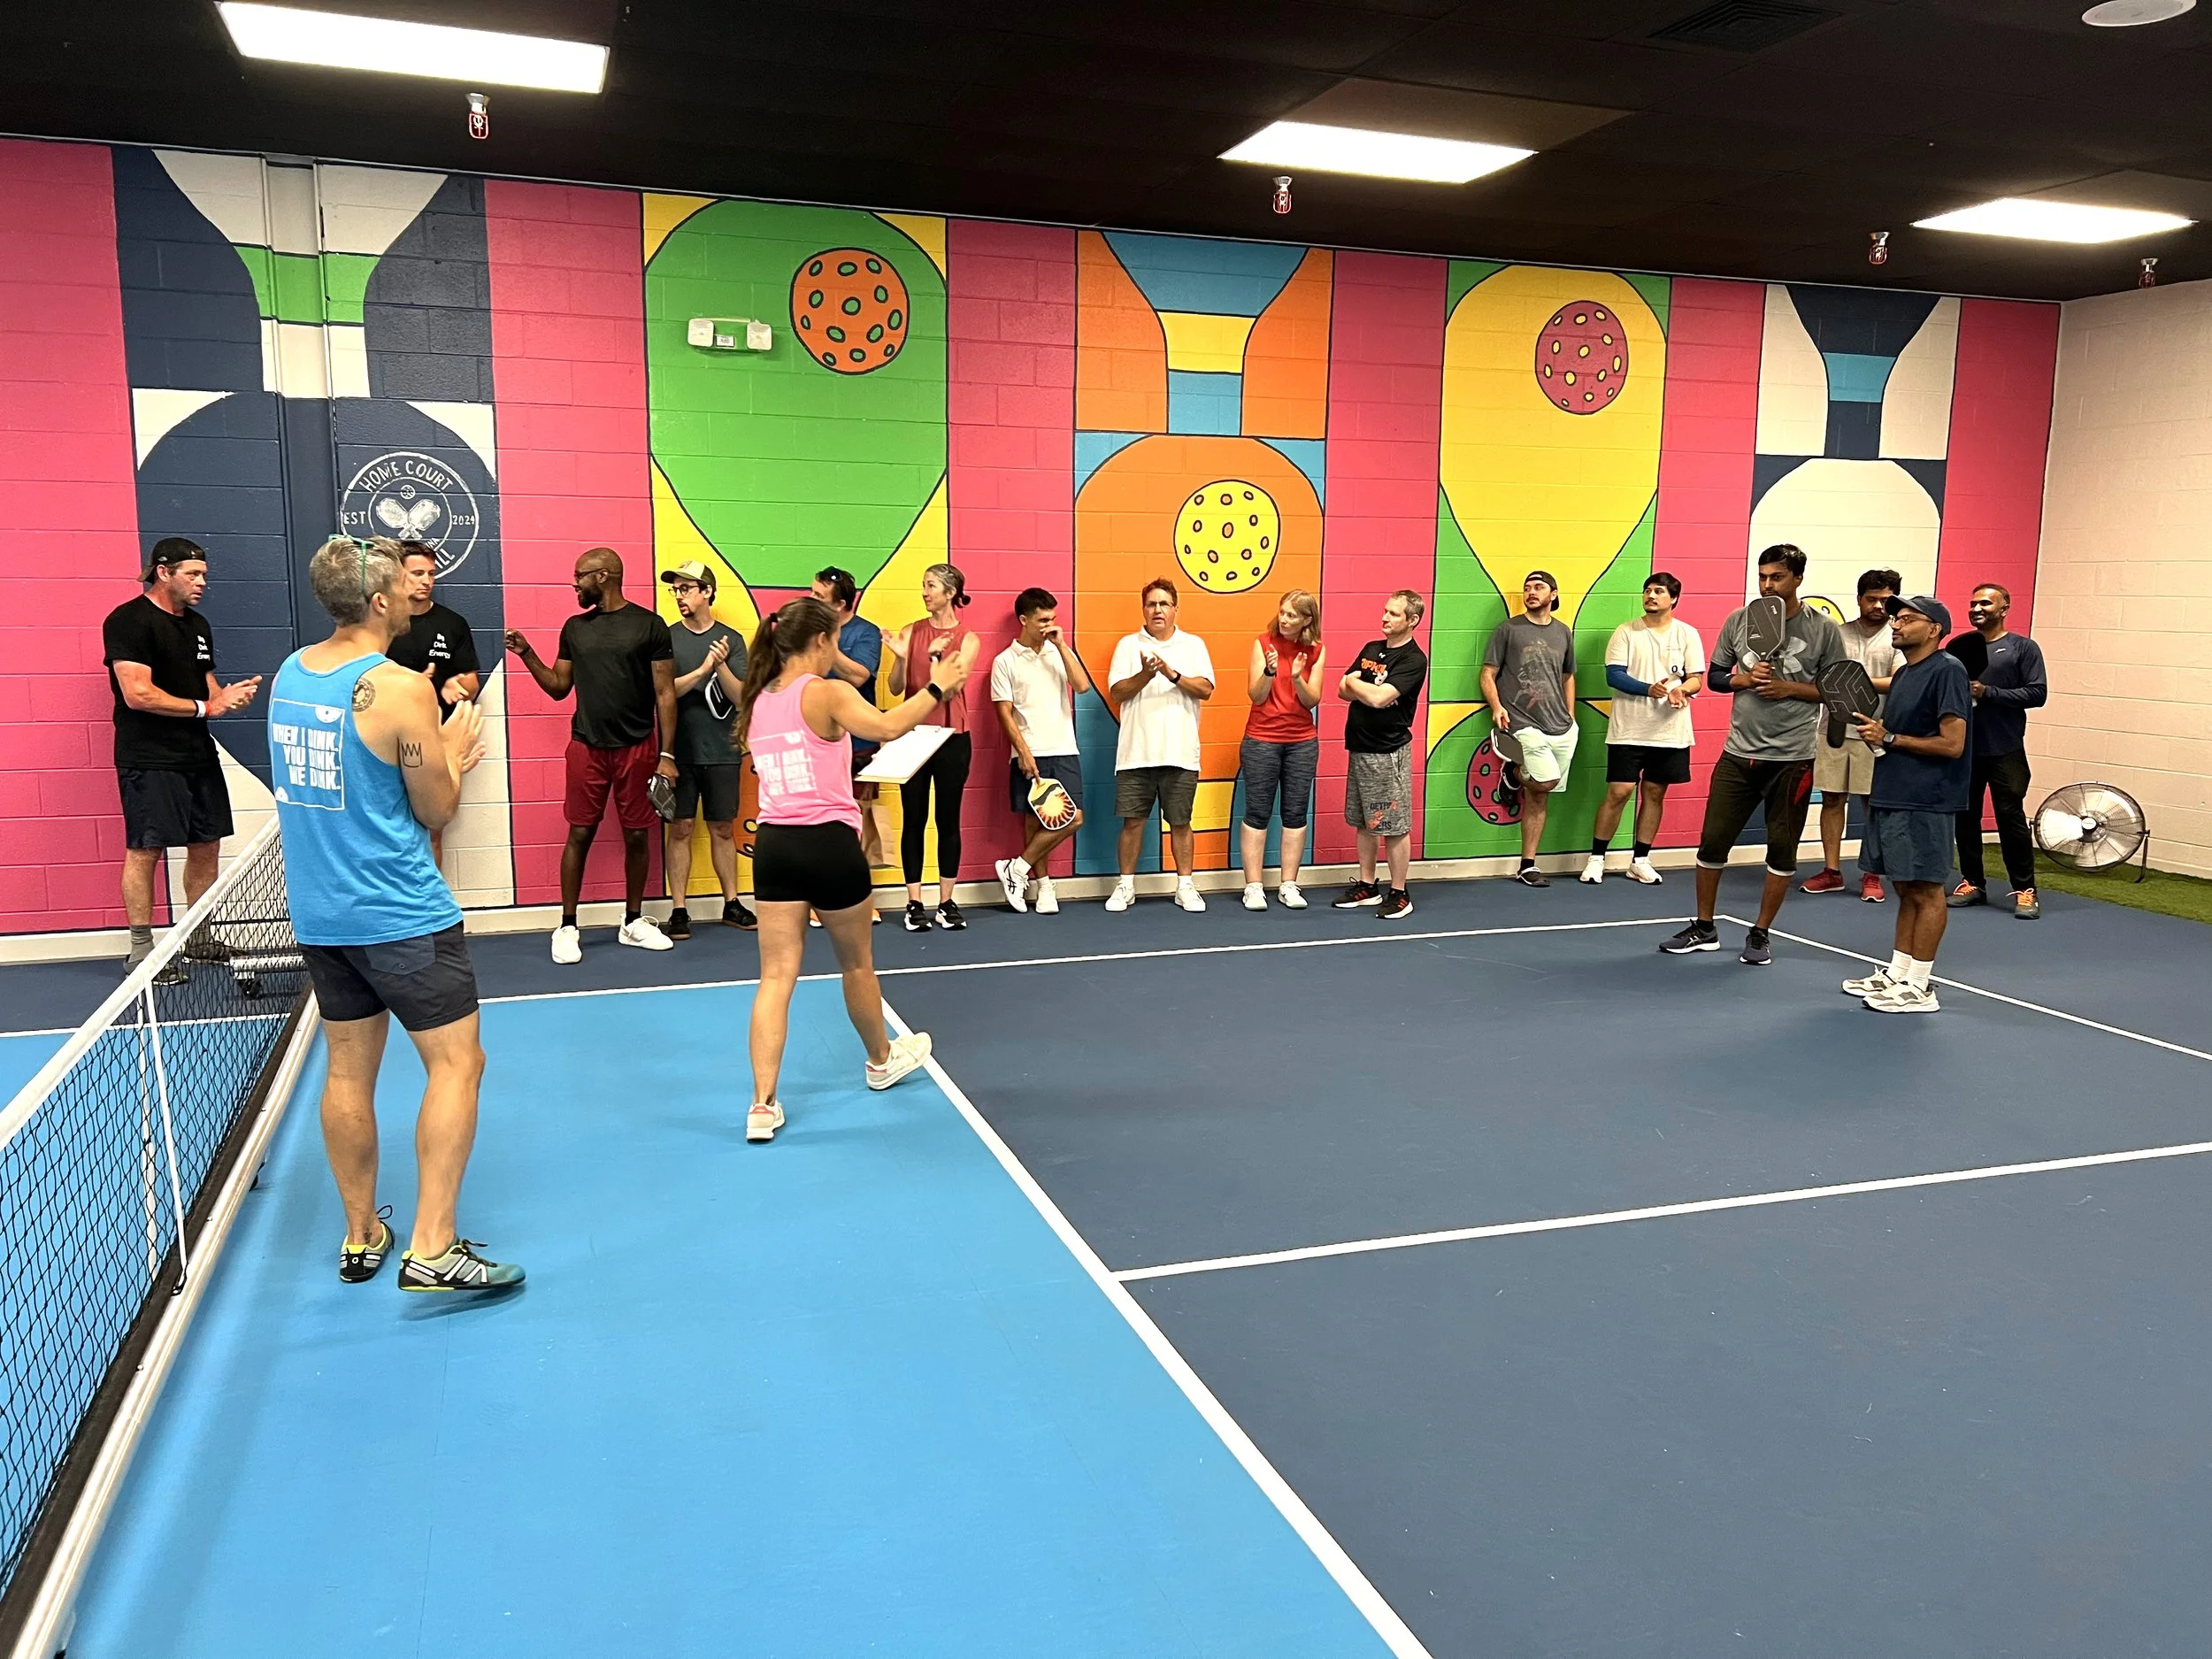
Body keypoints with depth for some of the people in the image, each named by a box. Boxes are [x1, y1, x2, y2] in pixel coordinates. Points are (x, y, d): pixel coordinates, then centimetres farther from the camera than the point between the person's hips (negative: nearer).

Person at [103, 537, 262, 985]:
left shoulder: (197, 626, 16)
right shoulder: (128, 621, -10)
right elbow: (138, 694, -18)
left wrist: (228, 695, 0)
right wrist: (204, 707, -14)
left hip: (198, 755, 8)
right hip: (148, 760, -8)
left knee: (206, 846, 11)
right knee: (145, 850, -4)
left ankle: (197, 937, 25)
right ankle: (141, 952, 2)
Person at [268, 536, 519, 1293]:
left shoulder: (289, 675, 5)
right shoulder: (400, 689, -17)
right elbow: (436, 811, -8)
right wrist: (454, 752, 9)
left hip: (318, 912, 8)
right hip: (401, 916, -7)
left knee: (349, 1068, 15)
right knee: (456, 1063, -1)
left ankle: (362, 1236, 26)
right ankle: (432, 1250, -5)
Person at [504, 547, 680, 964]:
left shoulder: (649, 625, -3)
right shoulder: (575, 628, 9)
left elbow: (665, 693, -4)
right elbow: (558, 687, 16)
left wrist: (667, 755, -7)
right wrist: (527, 655, 1)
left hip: (637, 747, -2)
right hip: (587, 747, 2)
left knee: (637, 835, 6)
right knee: (579, 834, 2)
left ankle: (633, 922, 21)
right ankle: (567, 927, 10)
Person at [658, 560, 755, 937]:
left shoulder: (731, 640, 3)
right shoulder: (667, 639, 1)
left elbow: (741, 697, -3)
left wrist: (721, 665, -20)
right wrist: (702, 670, -21)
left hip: (722, 751, 1)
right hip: (680, 752, -1)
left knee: (723, 828, 9)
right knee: (680, 828, 0)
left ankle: (732, 905, 18)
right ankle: (679, 911, 5)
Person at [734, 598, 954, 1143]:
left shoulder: (757, 701, 10)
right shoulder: (827, 694, -11)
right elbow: (887, 726, -28)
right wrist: (937, 688, -18)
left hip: (774, 845, 5)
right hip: (828, 843, -5)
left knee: (776, 976, 3)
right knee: (856, 964, 17)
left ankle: (763, 1105, -3)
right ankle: (882, 1060, 40)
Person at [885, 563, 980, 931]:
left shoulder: (968, 639, -1)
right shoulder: (911, 631, 3)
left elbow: (950, 688, -12)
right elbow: (897, 688, -2)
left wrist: (936, 657, -26)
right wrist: (900, 658, -20)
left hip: (952, 738, -1)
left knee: (949, 819, 5)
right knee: (914, 819, 2)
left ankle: (946, 902, 13)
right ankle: (914, 904, 7)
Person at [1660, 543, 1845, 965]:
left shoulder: (1822, 628, -2)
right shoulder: (1738, 620, 4)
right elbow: (1714, 675, 10)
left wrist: (1789, 688, -14)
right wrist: (1744, 679, -10)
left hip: (1792, 757, -2)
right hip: (1738, 752, 2)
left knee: (1782, 848, 5)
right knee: (1713, 840, 4)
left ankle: (1760, 933, 19)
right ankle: (1704, 929, 19)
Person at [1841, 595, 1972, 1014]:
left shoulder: (1947, 670, -11)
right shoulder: (1902, 674, 17)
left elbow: (1952, 744, -17)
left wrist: (1889, 738, -14)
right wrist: (1872, 730, 4)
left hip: (1925, 802, -9)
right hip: (1891, 797, 9)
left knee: (1925, 891, -2)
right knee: (1906, 889, 15)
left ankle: (1920, 987, 4)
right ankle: (1895, 974, 21)